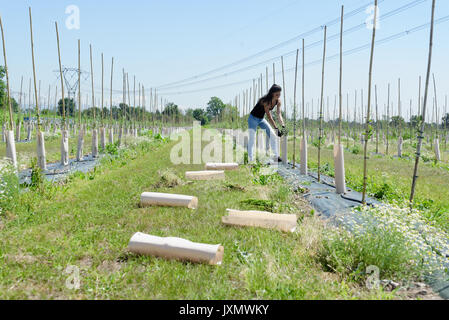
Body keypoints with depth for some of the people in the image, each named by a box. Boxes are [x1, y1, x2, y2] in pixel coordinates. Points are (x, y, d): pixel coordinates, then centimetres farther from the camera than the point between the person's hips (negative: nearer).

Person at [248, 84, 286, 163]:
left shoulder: (278, 101, -9)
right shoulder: (265, 101, -30)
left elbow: (279, 114, -15)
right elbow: (269, 117, -32)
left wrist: (283, 125, -31)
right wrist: (276, 129, -36)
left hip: (261, 119, 8)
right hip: (253, 118, -7)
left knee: (273, 136, 5)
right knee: (252, 139, -15)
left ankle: (276, 157, 12)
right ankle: (250, 159, -17)